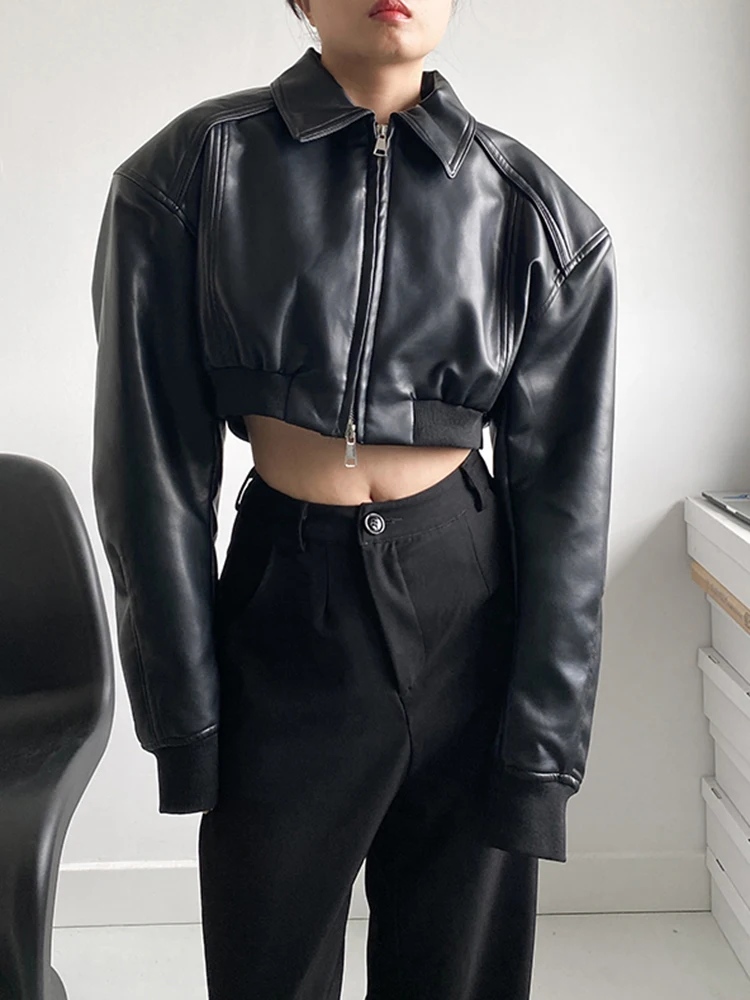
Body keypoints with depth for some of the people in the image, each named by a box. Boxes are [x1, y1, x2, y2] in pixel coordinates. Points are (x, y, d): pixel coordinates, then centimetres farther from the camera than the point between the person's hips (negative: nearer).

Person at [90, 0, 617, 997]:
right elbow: (152, 465, -3)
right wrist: (185, 720, -4)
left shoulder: (540, 213, -2)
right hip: (284, 613, 0)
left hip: (472, 614, 1)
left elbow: (565, 497, -2)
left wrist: (540, 754, -4)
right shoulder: (193, 171, -4)